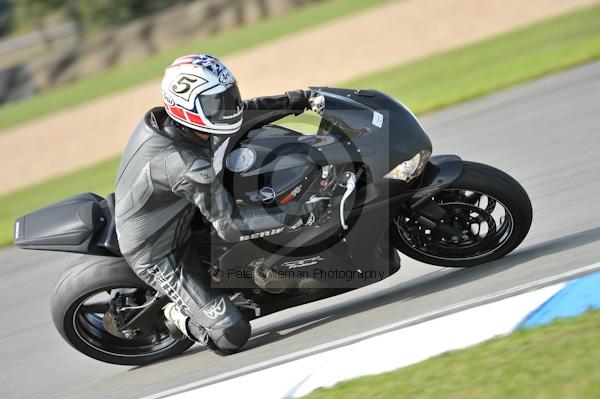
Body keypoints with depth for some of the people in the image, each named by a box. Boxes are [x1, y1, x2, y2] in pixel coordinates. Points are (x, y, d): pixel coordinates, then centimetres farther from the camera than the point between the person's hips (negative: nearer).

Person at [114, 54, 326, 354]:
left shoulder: (162, 120, -11)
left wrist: (297, 100, -5)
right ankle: (178, 315, 14)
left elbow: (240, 113, 1)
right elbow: (230, 227, -33)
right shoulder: (186, 165, -37)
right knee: (232, 335, -15)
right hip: (159, 255, -9)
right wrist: (297, 215, -31)